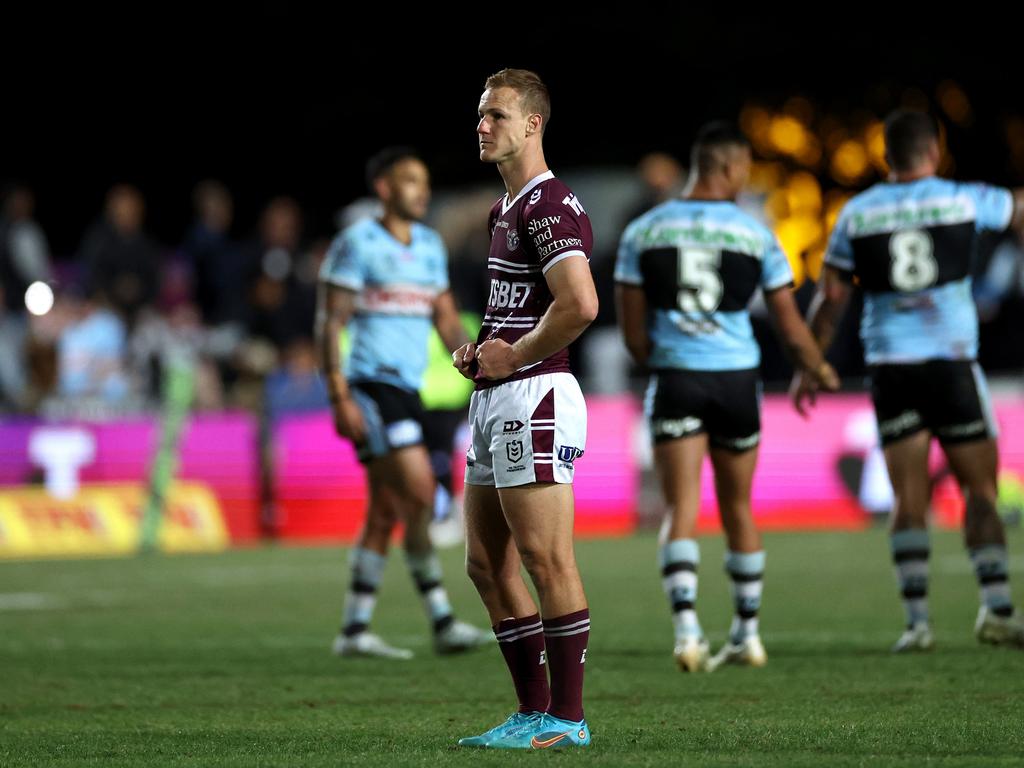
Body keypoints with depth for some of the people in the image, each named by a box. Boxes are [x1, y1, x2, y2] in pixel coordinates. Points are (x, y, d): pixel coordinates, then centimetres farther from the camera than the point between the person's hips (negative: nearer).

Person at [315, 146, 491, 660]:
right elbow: (330, 321, -9)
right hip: (372, 386, -8)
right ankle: (443, 624, -13)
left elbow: (446, 319, 20)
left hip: (408, 387, 8)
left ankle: (354, 631, 13)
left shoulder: (430, 246, 16)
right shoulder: (358, 243, -6)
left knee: (386, 512, 8)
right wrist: (339, 396, -16)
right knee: (418, 494, -15)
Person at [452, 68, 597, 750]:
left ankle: (568, 718, -3)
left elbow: (580, 305, -26)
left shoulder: (550, 205, -13)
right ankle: (535, 711, 16)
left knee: (547, 560, -7)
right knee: (489, 564, 11)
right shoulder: (506, 209, 19)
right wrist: (480, 351, 14)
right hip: (495, 401, 11)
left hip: (533, 396, -11)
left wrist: (513, 356, -14)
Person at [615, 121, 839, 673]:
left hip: (674, 379, 0)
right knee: (738, 510, 15)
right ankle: (746, 634, 23)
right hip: (736, 379, 1)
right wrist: (820, 372, 23)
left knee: (681, 510, -4)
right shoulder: (755, 234, 0)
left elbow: (634, 334, 3)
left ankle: (686, 627, -23)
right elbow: (790, 328, 5)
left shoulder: (642, 232, 2)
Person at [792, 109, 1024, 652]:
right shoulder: (962, 201, 0)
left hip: (890, 366, 2)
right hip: (952, 361, -2)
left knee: (908, 500, 4)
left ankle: (916, 621, -3)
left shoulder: (856, 214, 4)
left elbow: (830, 299, 6)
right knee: (980, 490, 6)